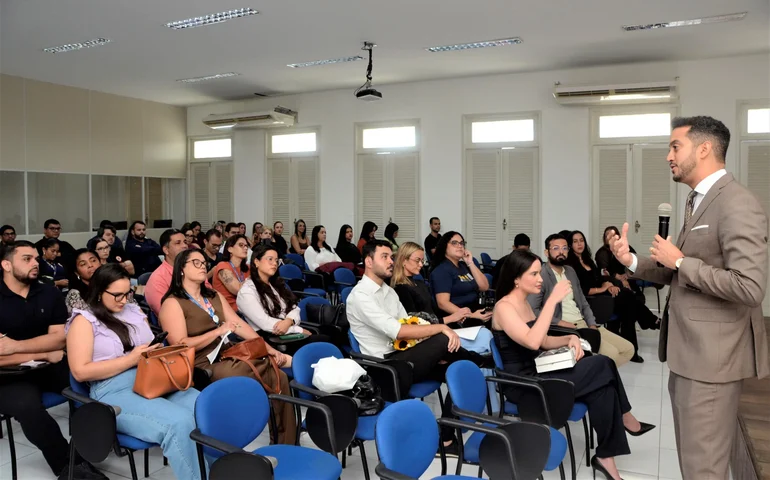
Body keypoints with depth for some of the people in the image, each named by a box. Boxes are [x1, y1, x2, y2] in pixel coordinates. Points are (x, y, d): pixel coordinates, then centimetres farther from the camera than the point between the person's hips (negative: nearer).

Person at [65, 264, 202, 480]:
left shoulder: (134, 310, 20)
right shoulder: (84, 320, 3)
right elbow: (80, 371, -7)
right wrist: (131, 360, -12)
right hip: (115, 393, -5)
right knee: (179, 422, -33)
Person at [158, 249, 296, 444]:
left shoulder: (214, 296, 20)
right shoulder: (173, 303, -2)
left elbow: (240, 325, 12)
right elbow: (180, 346, -12)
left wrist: (268, 349, 1)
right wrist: (219, 331, -13)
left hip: (228, 358, 7)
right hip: (203, 369, -7)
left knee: (279, 377, -15)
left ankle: (285, 444, -9)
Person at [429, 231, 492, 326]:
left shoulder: (464, 266, 17)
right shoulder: (441, 270, -8)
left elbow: (484, 287, 10)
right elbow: (443, 303, -17)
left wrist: (470, 263, 2)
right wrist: (471, 315, -26)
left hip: (475, 312, 8)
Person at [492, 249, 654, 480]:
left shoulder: (524, 304, 13)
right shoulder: (504, 307, -15)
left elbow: (543, 342, 19)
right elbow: (531, 342, -30)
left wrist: (570, 339, -1)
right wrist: (553, 299, -28)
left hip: (537, 374, 9)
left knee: (602, 386, -10)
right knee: (602, 366, -12)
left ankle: (606, 455, 2)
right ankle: (625, 417, 11)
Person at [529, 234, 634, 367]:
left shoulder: (570, 271, 16)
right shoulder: (541, 276, -11)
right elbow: (532, 310, -19)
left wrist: (592, 325, 4)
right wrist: (559, 322, -21)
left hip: (584, 324, 9)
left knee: (628, 349, 1)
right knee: (610, 353, -23)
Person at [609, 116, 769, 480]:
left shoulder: (737, 204, -19)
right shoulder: (697, 201, 13)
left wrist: (680, 261, -19)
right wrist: (632, 261, 0)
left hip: (712, 354, -10)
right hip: (688, 350, 10)